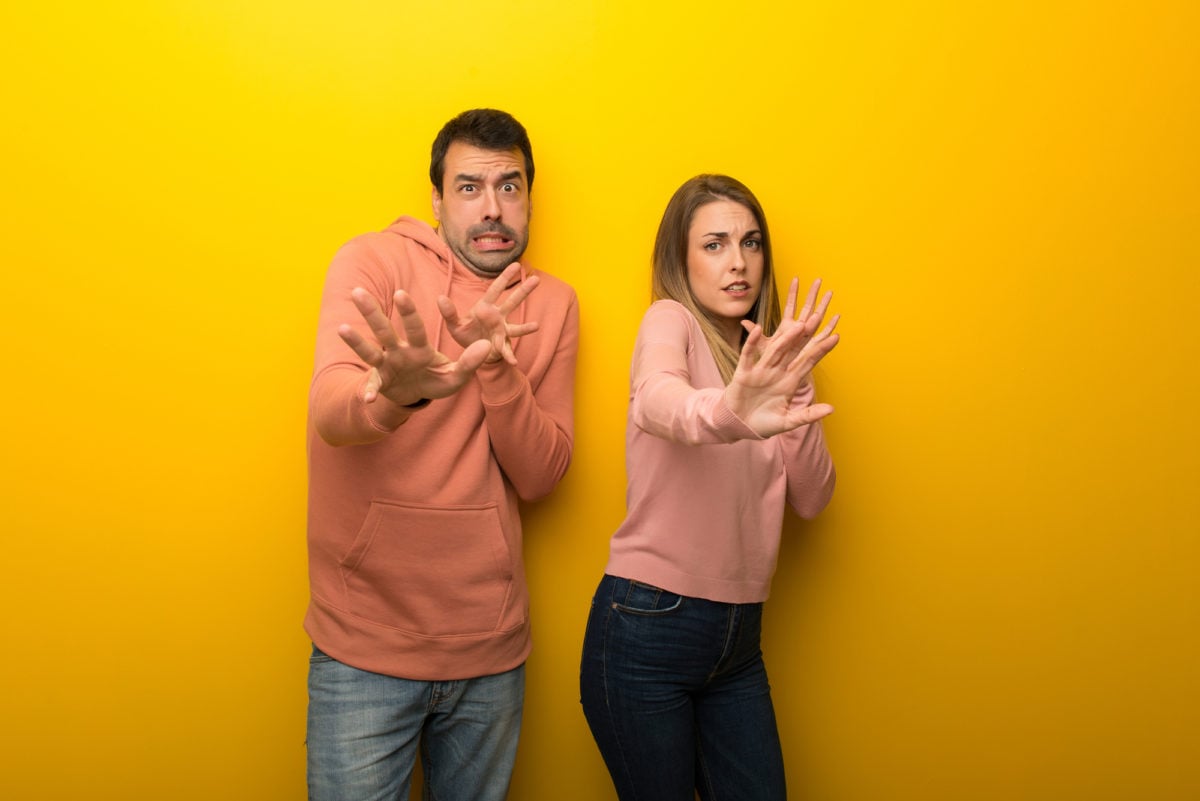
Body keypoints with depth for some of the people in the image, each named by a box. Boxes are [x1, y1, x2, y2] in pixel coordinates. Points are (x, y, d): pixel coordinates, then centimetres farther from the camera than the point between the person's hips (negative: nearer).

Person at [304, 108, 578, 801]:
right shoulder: (375, 261, -5)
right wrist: (398, 392, -45)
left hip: (491, 649, 4)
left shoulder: (552, 304, 5)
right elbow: (329, 409, -23)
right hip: (365, 648, -3)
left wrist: (498, 368, -20)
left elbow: (539, 476, -3)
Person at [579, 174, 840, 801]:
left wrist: (794, 386, -11)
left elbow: (811, 498, 2)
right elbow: (658, 400, -33)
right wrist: (728, 413, -54)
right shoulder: (670, 322, -7)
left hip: (738, 639, 6)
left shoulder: (763, 353, 10)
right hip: (647, 630, -5)